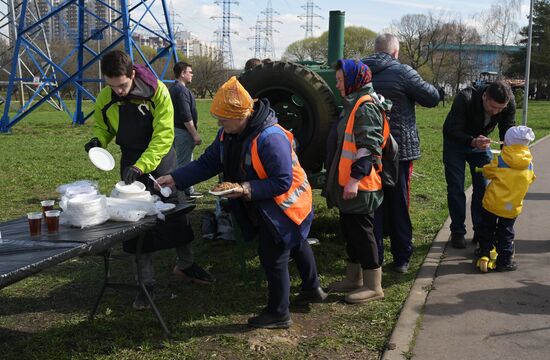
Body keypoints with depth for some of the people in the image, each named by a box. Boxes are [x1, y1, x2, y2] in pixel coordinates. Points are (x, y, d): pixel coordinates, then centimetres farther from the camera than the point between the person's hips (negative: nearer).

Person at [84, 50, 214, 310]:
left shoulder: (157, 91, -19)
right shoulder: (105, 98, -9)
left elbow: (163, 136, -22)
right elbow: (102, 126, 8)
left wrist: (141, 166, -31)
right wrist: (98, 140, -16)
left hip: (161, 158, -1)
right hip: (131, 163, 2)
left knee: (176, 211, 11)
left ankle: (185, 264, 34)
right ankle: (146, 282, 14)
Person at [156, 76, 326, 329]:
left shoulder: (270, 138, -34)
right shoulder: (228, 135, -7)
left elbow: (282, 182, -32)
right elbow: (207, 164, -3)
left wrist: (246, 189, -37)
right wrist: (175, 178, -13)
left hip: (285, 206, -9)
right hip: (264, 209, 9)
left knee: (273, 257, -1)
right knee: (296, 246, 27)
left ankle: (278, 314, 18)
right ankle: (312, 289, 49)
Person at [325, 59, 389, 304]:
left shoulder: (366, 107, -14)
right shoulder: (352, 105, 18)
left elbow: (369, 146, -22)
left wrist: (355, 178, -25)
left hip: (360, 185, -10)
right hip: (347, 183, 10)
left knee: (361, 231, -3)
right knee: (349, 229, 16)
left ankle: (373, 286, 8)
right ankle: (354, 278, 29)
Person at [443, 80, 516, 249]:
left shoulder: (509, 104, -24)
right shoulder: (464, 99, -37)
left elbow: (508, 131, -15)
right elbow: (453, 130, -35)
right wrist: (472, 142, -52)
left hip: (481, 142, 3)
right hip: (455, 142, -3)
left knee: (483, 187, 2)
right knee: (456, 189, -3)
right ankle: (457, 232, 7)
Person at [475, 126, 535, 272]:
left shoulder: (500, 161, -10)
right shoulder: (529, 164, -1)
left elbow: (487, 172, 4)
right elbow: (530, 180, 12)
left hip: (492, 203, -2)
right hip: (512, 207, 2)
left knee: (486, 229, 15)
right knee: (506, 233, 12)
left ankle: (484, 255, 18)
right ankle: (504, 261, 13)